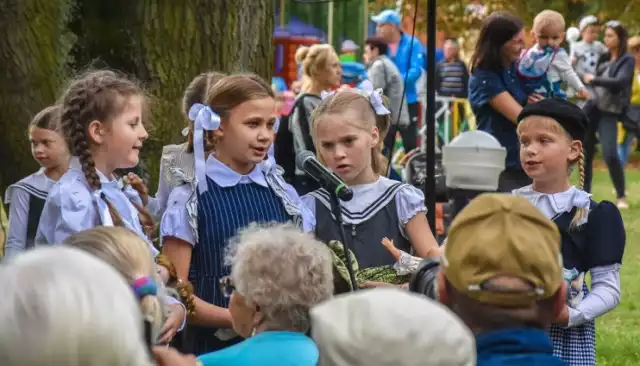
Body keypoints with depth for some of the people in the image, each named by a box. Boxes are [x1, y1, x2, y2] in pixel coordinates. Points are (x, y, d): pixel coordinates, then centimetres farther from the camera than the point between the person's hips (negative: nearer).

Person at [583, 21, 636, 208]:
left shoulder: (627, 60, -4)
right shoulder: (603, 58, 14)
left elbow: (620, 82, -18)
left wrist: (594, 80, -14)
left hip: (609, 112, -6)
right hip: (592, 108, 6)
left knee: (610, 155, -14)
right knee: (586, 152, 6)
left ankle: (621, 196, 1)